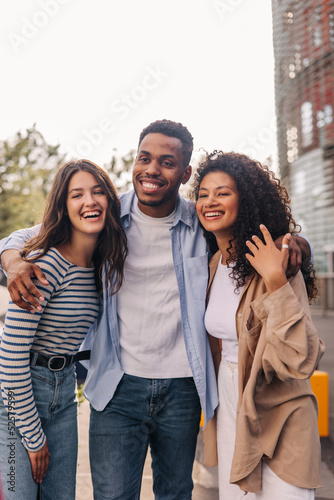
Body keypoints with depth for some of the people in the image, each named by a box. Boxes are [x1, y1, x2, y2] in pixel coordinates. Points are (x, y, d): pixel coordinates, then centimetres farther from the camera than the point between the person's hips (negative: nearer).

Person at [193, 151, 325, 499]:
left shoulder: (274, 264, -19)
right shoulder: (213, 266, 2)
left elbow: (299, 361, -30)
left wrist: (276, 281, -34)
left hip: (277, 419, -6)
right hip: (229, 412, 7)